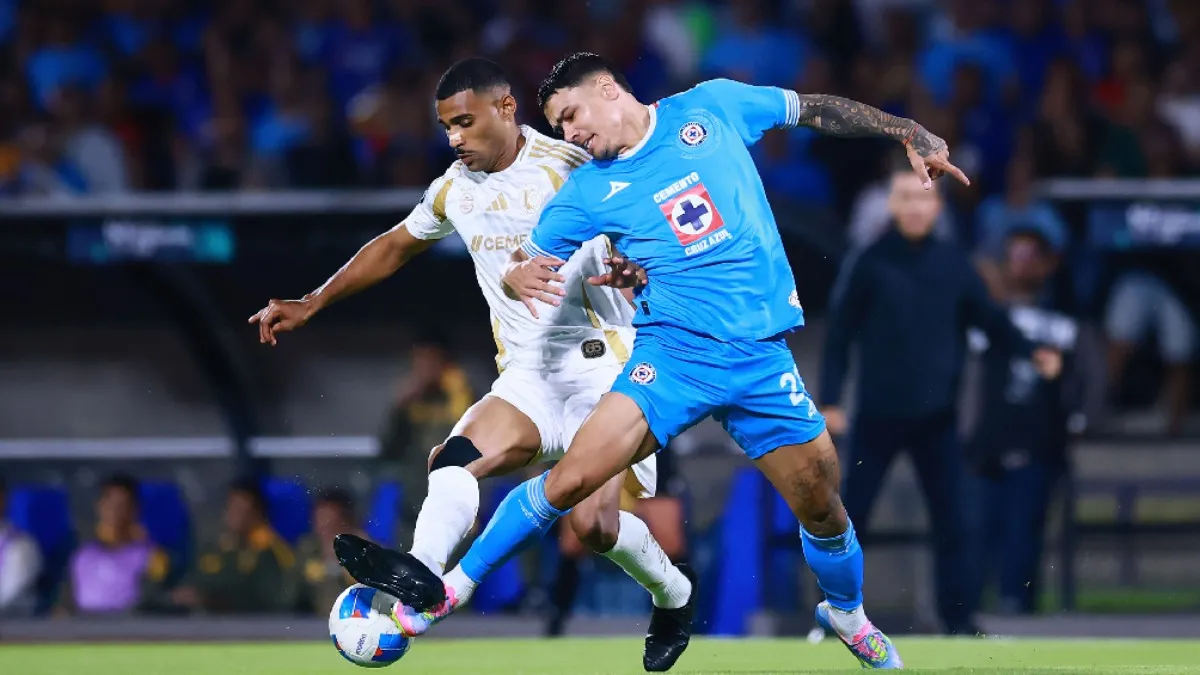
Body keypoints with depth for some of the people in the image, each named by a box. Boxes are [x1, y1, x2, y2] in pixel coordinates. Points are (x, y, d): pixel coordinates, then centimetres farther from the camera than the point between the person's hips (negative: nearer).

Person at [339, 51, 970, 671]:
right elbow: (527, 260, 5)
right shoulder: (588, 191, 3)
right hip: (674, 352, -1)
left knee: (822, 510, 3)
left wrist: (911, 134, 13)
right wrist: (516, 276, -19)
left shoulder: (712, 107, 3)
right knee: (571, 479, -17)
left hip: (763, 357, 1)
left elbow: (815, 109, 13)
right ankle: (452, 587, -4)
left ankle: (847, 614, 34)